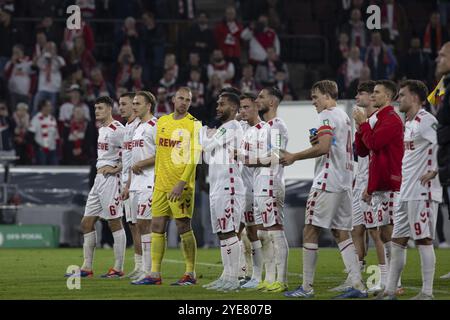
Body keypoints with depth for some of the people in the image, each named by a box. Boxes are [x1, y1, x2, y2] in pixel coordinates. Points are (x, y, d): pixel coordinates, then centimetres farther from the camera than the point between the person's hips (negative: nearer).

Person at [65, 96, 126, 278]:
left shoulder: (117, 130, -14)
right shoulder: (102, 129, 16)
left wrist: (115, 169, -18)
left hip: (110, 179, -10)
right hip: (98, 180, 10)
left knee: (115, 223, -4)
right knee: (87, 223, 8)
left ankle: (118, 268, 0)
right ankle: (87, 268, 12)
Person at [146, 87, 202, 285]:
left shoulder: (193, 125, -7)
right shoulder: (162, 122, 12)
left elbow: (193, 158, -13)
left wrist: (181, 183, -20)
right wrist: (156, 178, 16)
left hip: (181, 186, -6)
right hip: (161, 184, 6)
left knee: (184, 228, -3)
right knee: (157, 227, 4)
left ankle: (190, 274, 4)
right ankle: (155, 274, 8)